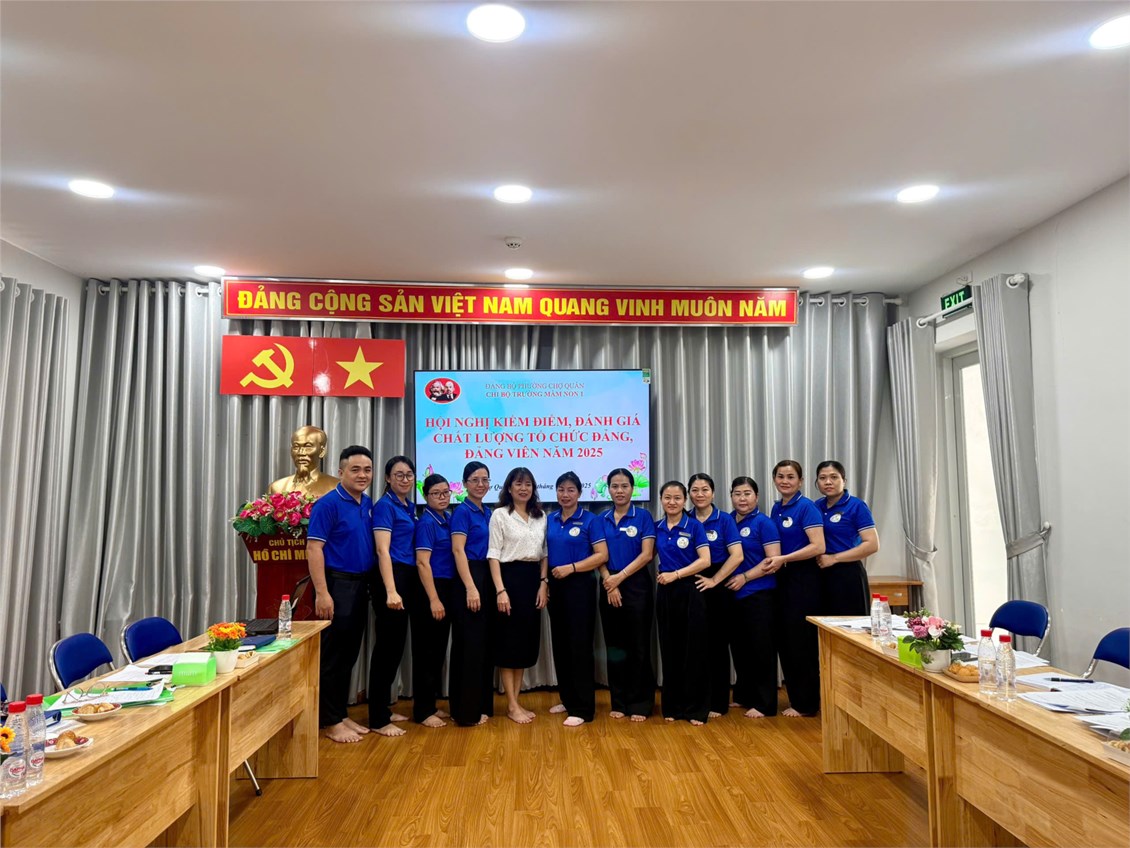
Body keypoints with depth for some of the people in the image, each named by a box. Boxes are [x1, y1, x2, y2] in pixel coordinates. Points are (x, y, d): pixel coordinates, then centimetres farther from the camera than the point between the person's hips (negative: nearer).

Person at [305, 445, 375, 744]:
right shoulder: (328, 504, -12)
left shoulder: (368, 504, 10)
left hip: (360, 586, 7)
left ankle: (341, 714, 25)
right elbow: (313, 548, -16)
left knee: (349, 654, 14)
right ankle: (330, 721, 12)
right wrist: (322, 593, -21)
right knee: (332, 654, 1)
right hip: (337, 585, -7)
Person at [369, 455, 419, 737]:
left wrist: (405, 588, 11)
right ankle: (378, 719, 6)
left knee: (397, 644, 13)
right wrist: (390, 591, -27)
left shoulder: (410, 507, 15)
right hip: (390, 577, -8)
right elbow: (383, 550, -18)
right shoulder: (384, 505, -9)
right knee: (388, 645, -4)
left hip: (409, 578, 8)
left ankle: (383, 709, 25)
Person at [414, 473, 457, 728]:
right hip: (430, 590, -8)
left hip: (447, 589, 8)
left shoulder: (448, 521, 11)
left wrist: (444, 597, 10)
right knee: (427, 652, 0)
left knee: (439, 651, 14)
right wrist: (434, 599, -21)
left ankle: (431, 705, 25)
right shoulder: (426, 522, -12)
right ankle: (422, 711, 10)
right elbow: (422, 563, -17)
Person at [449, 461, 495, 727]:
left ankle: (482, 705, 22)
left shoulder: (488, 512, 15)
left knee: (485, 644, 12)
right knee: (470, 644, -3)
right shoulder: (462, 511, -8)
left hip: (488, 578, 8)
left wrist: (487, 585, 12)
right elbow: (458, 550, -16)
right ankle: (467, 711, 5)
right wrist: (471, 588, -22)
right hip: (469, 579, -8)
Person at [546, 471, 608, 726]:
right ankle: (567, 699, 27)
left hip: (580, 586, -6)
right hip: (556, 587, 6)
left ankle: (583, 708, 4)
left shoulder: (590, 520, -6)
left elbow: (602, 555, -12)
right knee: (560, 644, 12)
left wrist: (571, 568, -19)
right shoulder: (550, 519, 9)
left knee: (580, 645, -3)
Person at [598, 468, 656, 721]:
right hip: (609, 588, 3)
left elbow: (647, 554, -9)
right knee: (614, 646, 8)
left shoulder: (643, 516, -2)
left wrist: (620, 577, -14)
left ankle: (640, 703, 12)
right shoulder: (602, 518, 7)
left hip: (636, 586, -3)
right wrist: (609, 583, -10)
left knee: (638, 646, 2)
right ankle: (619, 702, 19)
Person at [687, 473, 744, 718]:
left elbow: (737, 556, -11)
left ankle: (718, 702, 14)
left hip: (717, 586, -2)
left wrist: (714, 580, -15)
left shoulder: (725, 520, -3)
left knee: (717, 644, 4)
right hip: (690, 586, 3)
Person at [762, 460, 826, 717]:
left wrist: (783, 559, -22)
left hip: (803, 579, -8)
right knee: (784, 640, 11)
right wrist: (773, 560, 3)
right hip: (782, 579, 8)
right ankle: (795, 697, 25)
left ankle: (807, 703, 13)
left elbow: (818, 547, -21)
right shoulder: (776, 508, 11)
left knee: (801, 641, 0)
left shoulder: (807, 507, -11)